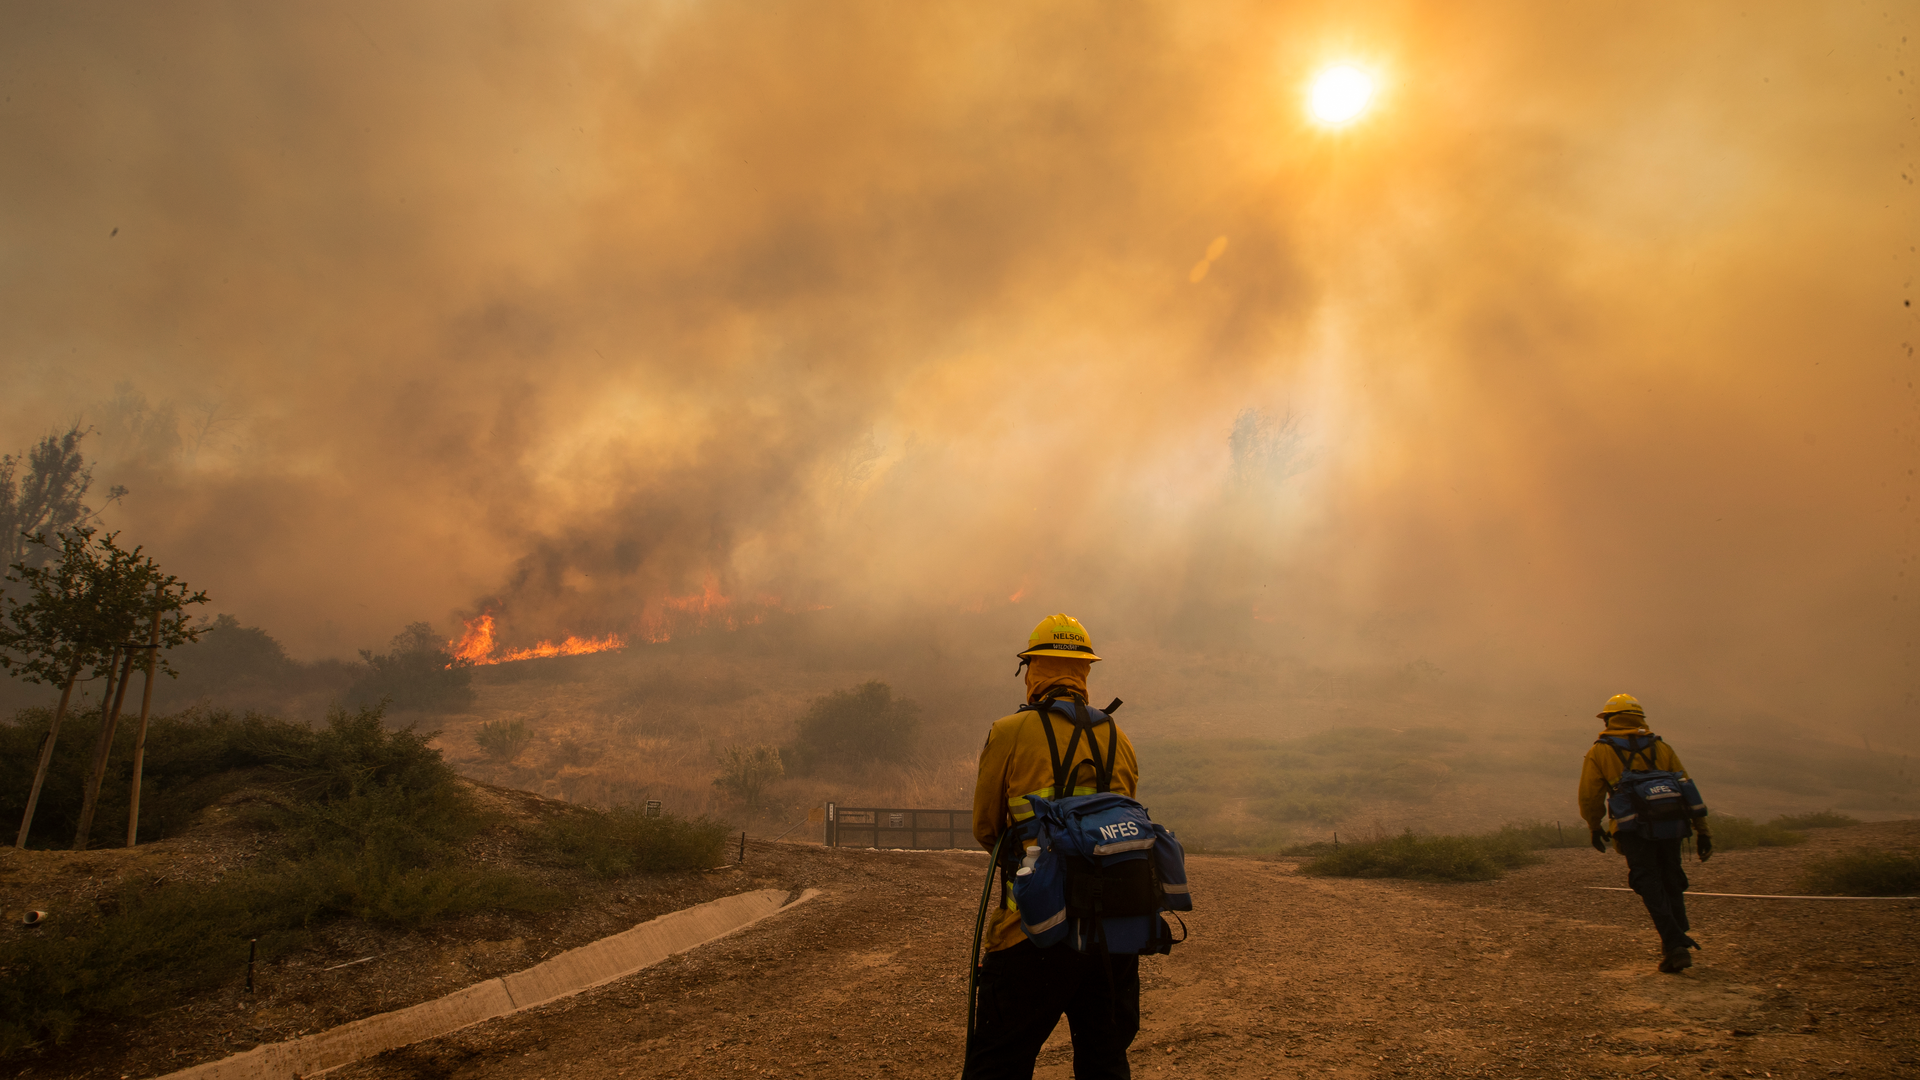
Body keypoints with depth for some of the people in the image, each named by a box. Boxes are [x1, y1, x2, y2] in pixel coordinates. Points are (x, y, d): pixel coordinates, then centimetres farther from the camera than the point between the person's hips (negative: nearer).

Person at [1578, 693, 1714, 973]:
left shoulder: (1599, 752, 6)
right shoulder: (1661, 748, 15)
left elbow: (1590, 797, 3)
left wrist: (1595, 827, 19)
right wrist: (1702, 831, 14)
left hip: (1634, 831, -4)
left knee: (1650, 886, -1)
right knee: (1672, 884, 18)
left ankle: (1674, 945, -13)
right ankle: (1679, 939, 23)